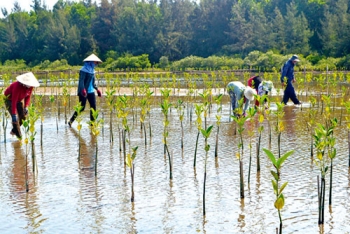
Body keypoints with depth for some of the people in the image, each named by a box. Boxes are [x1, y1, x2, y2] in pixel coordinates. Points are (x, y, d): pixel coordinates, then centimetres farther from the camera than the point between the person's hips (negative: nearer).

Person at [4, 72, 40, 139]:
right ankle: (19, 137, -5)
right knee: (16, 119, -15)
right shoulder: (18, 86, -40)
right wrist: (14, 114, -40)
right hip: (10, 99, -7)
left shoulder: (30, 86, -20)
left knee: (23, 117, 3)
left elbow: (28, 96, -2)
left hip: (20, 99, 7)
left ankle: (14, 131, 26)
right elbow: (14, 101, -39)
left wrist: (26, 107, -13)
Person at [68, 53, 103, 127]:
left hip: (91, 91, 8)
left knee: (93, 107, 3)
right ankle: (71, 121, 8)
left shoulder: (92, 70, 14)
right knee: (82, 107, -6)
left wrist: (97, 89, 22)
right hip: (84, 92, -8)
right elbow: (81, 81, -19)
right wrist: (83, 90, -31)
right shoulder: (84, 70, -12)